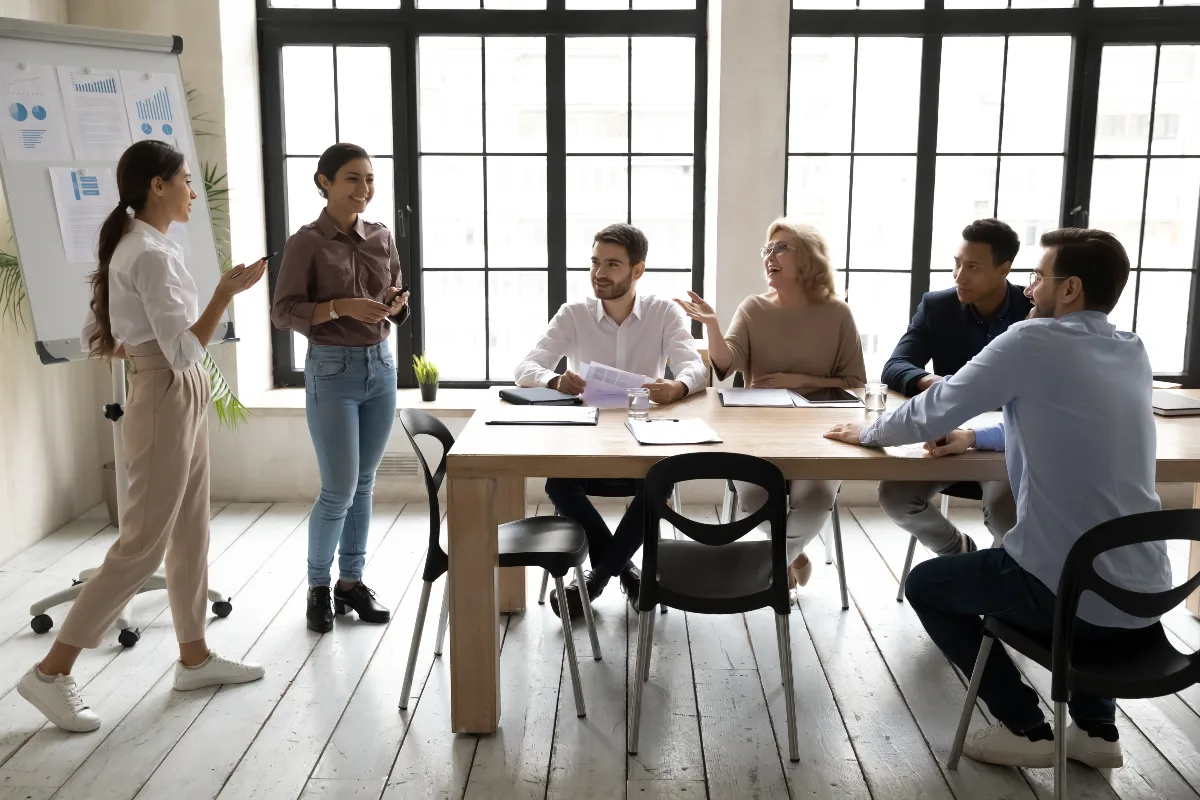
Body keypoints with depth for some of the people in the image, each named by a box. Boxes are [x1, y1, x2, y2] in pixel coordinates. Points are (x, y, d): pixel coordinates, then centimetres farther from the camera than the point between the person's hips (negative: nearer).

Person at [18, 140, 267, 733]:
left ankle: (194, 657, 26)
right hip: (166, 403, -10)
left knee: (190, 535, 15)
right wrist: (227, 291, -21)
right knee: (143, 545, -4)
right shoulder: (152, 255, -19)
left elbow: (96, 339, 15)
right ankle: (52, 672, 6)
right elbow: (184, 351, -24)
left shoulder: (132, 247, 11)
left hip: (183, 401, 10)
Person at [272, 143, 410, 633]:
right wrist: (340, 307, -23)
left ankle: (351, 581, 24)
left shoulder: (382, 237, 7)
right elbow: (282, 312, -10)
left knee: (364, 484, 11)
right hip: (332, 370, -5)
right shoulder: (305, 243, -8)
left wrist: (397, 304, -8)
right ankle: (318, 586, 18)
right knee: (339, 490, -3)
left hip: (381, 366, 5)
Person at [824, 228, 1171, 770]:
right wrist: (976, 437, 17)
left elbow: (932, 413, -6)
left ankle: (1026, 729, 16)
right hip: (1143, 592, 7)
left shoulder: (1035, 340, -12)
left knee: (926, 584, 17)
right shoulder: (1134, 355, 9)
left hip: (1071, 591, -7)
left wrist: (867, 432, 12)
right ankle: (1096, 728, 29)